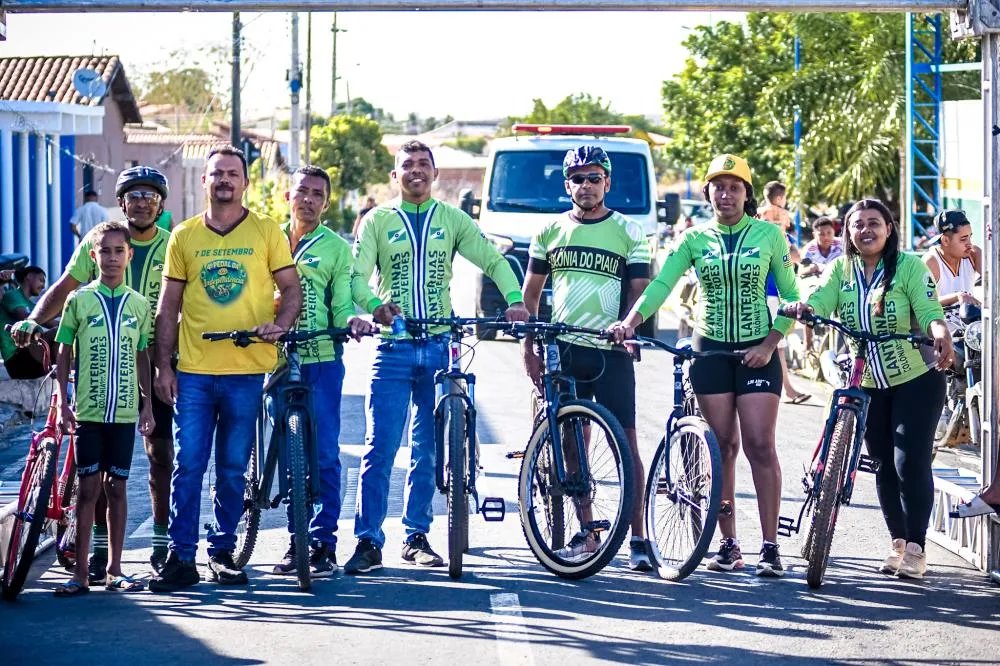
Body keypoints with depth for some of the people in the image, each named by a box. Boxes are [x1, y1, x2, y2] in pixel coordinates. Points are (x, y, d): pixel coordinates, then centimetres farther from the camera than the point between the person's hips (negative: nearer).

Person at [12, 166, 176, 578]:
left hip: (151, 360, 0)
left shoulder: (172, 246, 1)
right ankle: (100, 545, 6)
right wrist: (33, 320, -16)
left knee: (160, 452, 1)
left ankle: (161, 542, 11)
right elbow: (65, 288, 0)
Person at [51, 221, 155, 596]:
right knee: (88, 487, -1)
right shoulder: (79, 300, 1)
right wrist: (63, 403, -4)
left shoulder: (139, 304, 7)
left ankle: (114, 570, 12)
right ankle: (81, 572, 3)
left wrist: (148, 404, 6)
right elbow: (63, 354, 3)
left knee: (117, 487, 6)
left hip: (124, 411, 2)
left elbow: (142, 357, 12)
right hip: (87, 410, -2)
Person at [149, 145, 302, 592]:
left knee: (233, 469, 6)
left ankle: (223, 553, 16)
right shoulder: (184, 236, 7)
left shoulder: (266, 232, 4)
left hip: (246, 370, 0)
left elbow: (292, 290, 5)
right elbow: (168, 307, 9)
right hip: (193, 370, 1)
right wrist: (163, 366, 3)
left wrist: (279, 324, -15)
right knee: (188, 466, -2)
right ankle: (181, 557, 1)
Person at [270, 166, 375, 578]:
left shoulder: (337, 247, 5)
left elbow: (342, 303, 1)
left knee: (324, 453, -7)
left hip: (322, 361, -3)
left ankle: (323, 543, -3)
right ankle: (297, 540, 15)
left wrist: (352, 320, -21)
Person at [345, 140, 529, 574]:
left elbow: (494, 260, 3)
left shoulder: (452, 220, 9)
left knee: (428, 450, 7)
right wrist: (374, 305, -28)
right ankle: (368, 541, -5)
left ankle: (417, 537, 16)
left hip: (439, 347, 2)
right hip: (394, 347, -2)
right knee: (380, 448, -8)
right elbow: (357, 275, -6)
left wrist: (514, 300, -16)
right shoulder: (377, 221, 5)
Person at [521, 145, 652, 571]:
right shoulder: (550, 232, 10)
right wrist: (528, 346, 6)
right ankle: (585, 533, 15)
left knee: (626, 443, -7)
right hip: (563, 350, 3)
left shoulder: (628, 233, 3)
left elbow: (640, 292, 0)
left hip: (611, 353, -3)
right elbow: (530, 293, 14)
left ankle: (637, 539, -5)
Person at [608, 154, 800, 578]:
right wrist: (630, 322, -26)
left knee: (760, 446, -8)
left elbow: (791, 296, 4)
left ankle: (770, 546, -5)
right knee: (722, 446, 2)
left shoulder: (769, 235, 1)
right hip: (711, 350, 2)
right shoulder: (694, 239, 3)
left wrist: (771, 344, -9)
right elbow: (661, 284, -10)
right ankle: (728, 543, 8)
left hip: (756, 351, -2)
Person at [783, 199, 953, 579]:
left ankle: (915, 549, -1)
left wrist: (940, 333, -44)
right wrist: (802, 307, -39)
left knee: (911, 463, -11)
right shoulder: (842, 269, 0)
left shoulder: (909, 266, -11)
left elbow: (929, 312, -21)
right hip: (869, 385, 4)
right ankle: (897, 543, 24)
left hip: (916, 381, -4)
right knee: (884, 465, 10)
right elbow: (821, 301, -16)